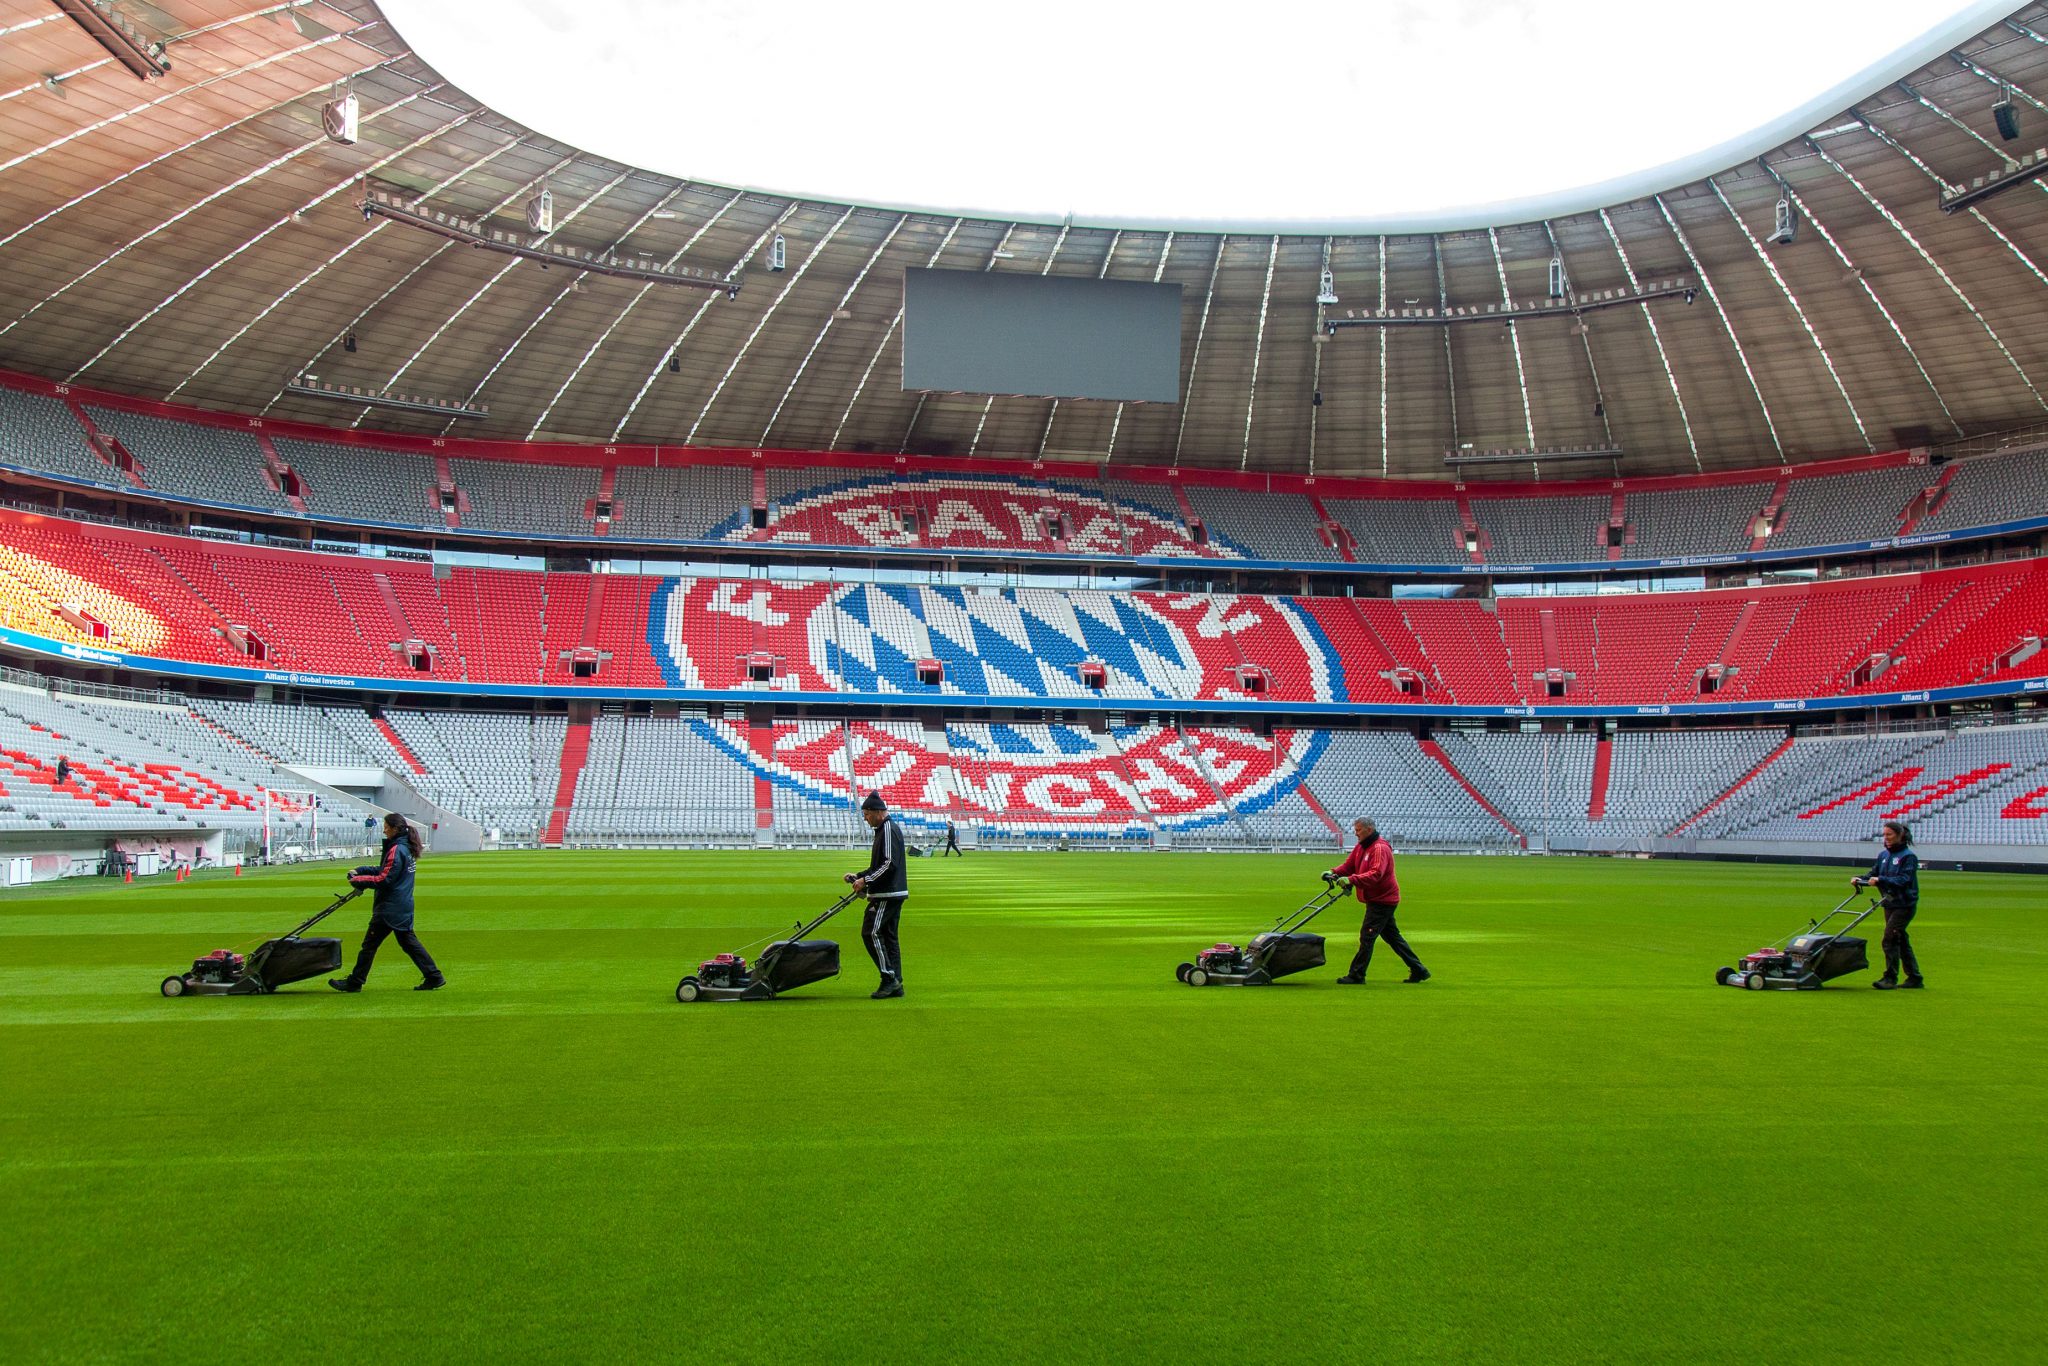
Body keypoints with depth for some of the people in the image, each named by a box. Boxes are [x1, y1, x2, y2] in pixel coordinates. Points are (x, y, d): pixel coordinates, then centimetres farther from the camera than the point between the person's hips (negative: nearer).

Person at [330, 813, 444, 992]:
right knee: (408, 941, 12)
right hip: (404, 906, 9)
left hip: (390, 908, -9)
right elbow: (385, 870, 19)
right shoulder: (406, 848, 12)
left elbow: (384, 880, -20)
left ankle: (354, 982, 10)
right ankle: (433, 976, 9)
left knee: (370, 944, 1)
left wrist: (358, 880, -11)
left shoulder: (396, 850, -17)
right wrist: (361, 870, 10)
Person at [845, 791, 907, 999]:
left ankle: (889, 977, -11)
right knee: (888, 935, 10)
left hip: (888, 894, -10)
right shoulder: (883, 829, 19)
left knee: (871, 932, -12)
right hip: (891, 893, 10)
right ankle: (895, 984, 11)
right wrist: (858, 876, 17)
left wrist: (866, 881, -18)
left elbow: (890, 864, -22)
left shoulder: (889, 830, -13)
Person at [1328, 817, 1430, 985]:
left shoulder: (1380, 849, -20)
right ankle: (1418, 970, 22)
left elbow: (1376, 874, -32)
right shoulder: (1362, 847, 11)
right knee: (1392, 936, 15)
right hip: (1380, 900, 10)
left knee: (1367, 936, -8)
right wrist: (1334, 873, -9)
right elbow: (1349, 865, 9)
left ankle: (1357, 976, -4)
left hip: (1381, 900, -10)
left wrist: (1352, 880, -41)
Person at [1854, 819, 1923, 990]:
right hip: (1890, 904, 7)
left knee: (1890, 939, -12)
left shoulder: (1909, 856, -11)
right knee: (1901, 941, 12)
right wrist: (1860, 879, -10)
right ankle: (1915, 978, 21)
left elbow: (1904, 880, -21)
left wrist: (1880, 880, -30)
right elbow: (1873, 874, 9)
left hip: (1904, 905, -7)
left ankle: (1890, 978, -7)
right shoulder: (1883, 855, 10)